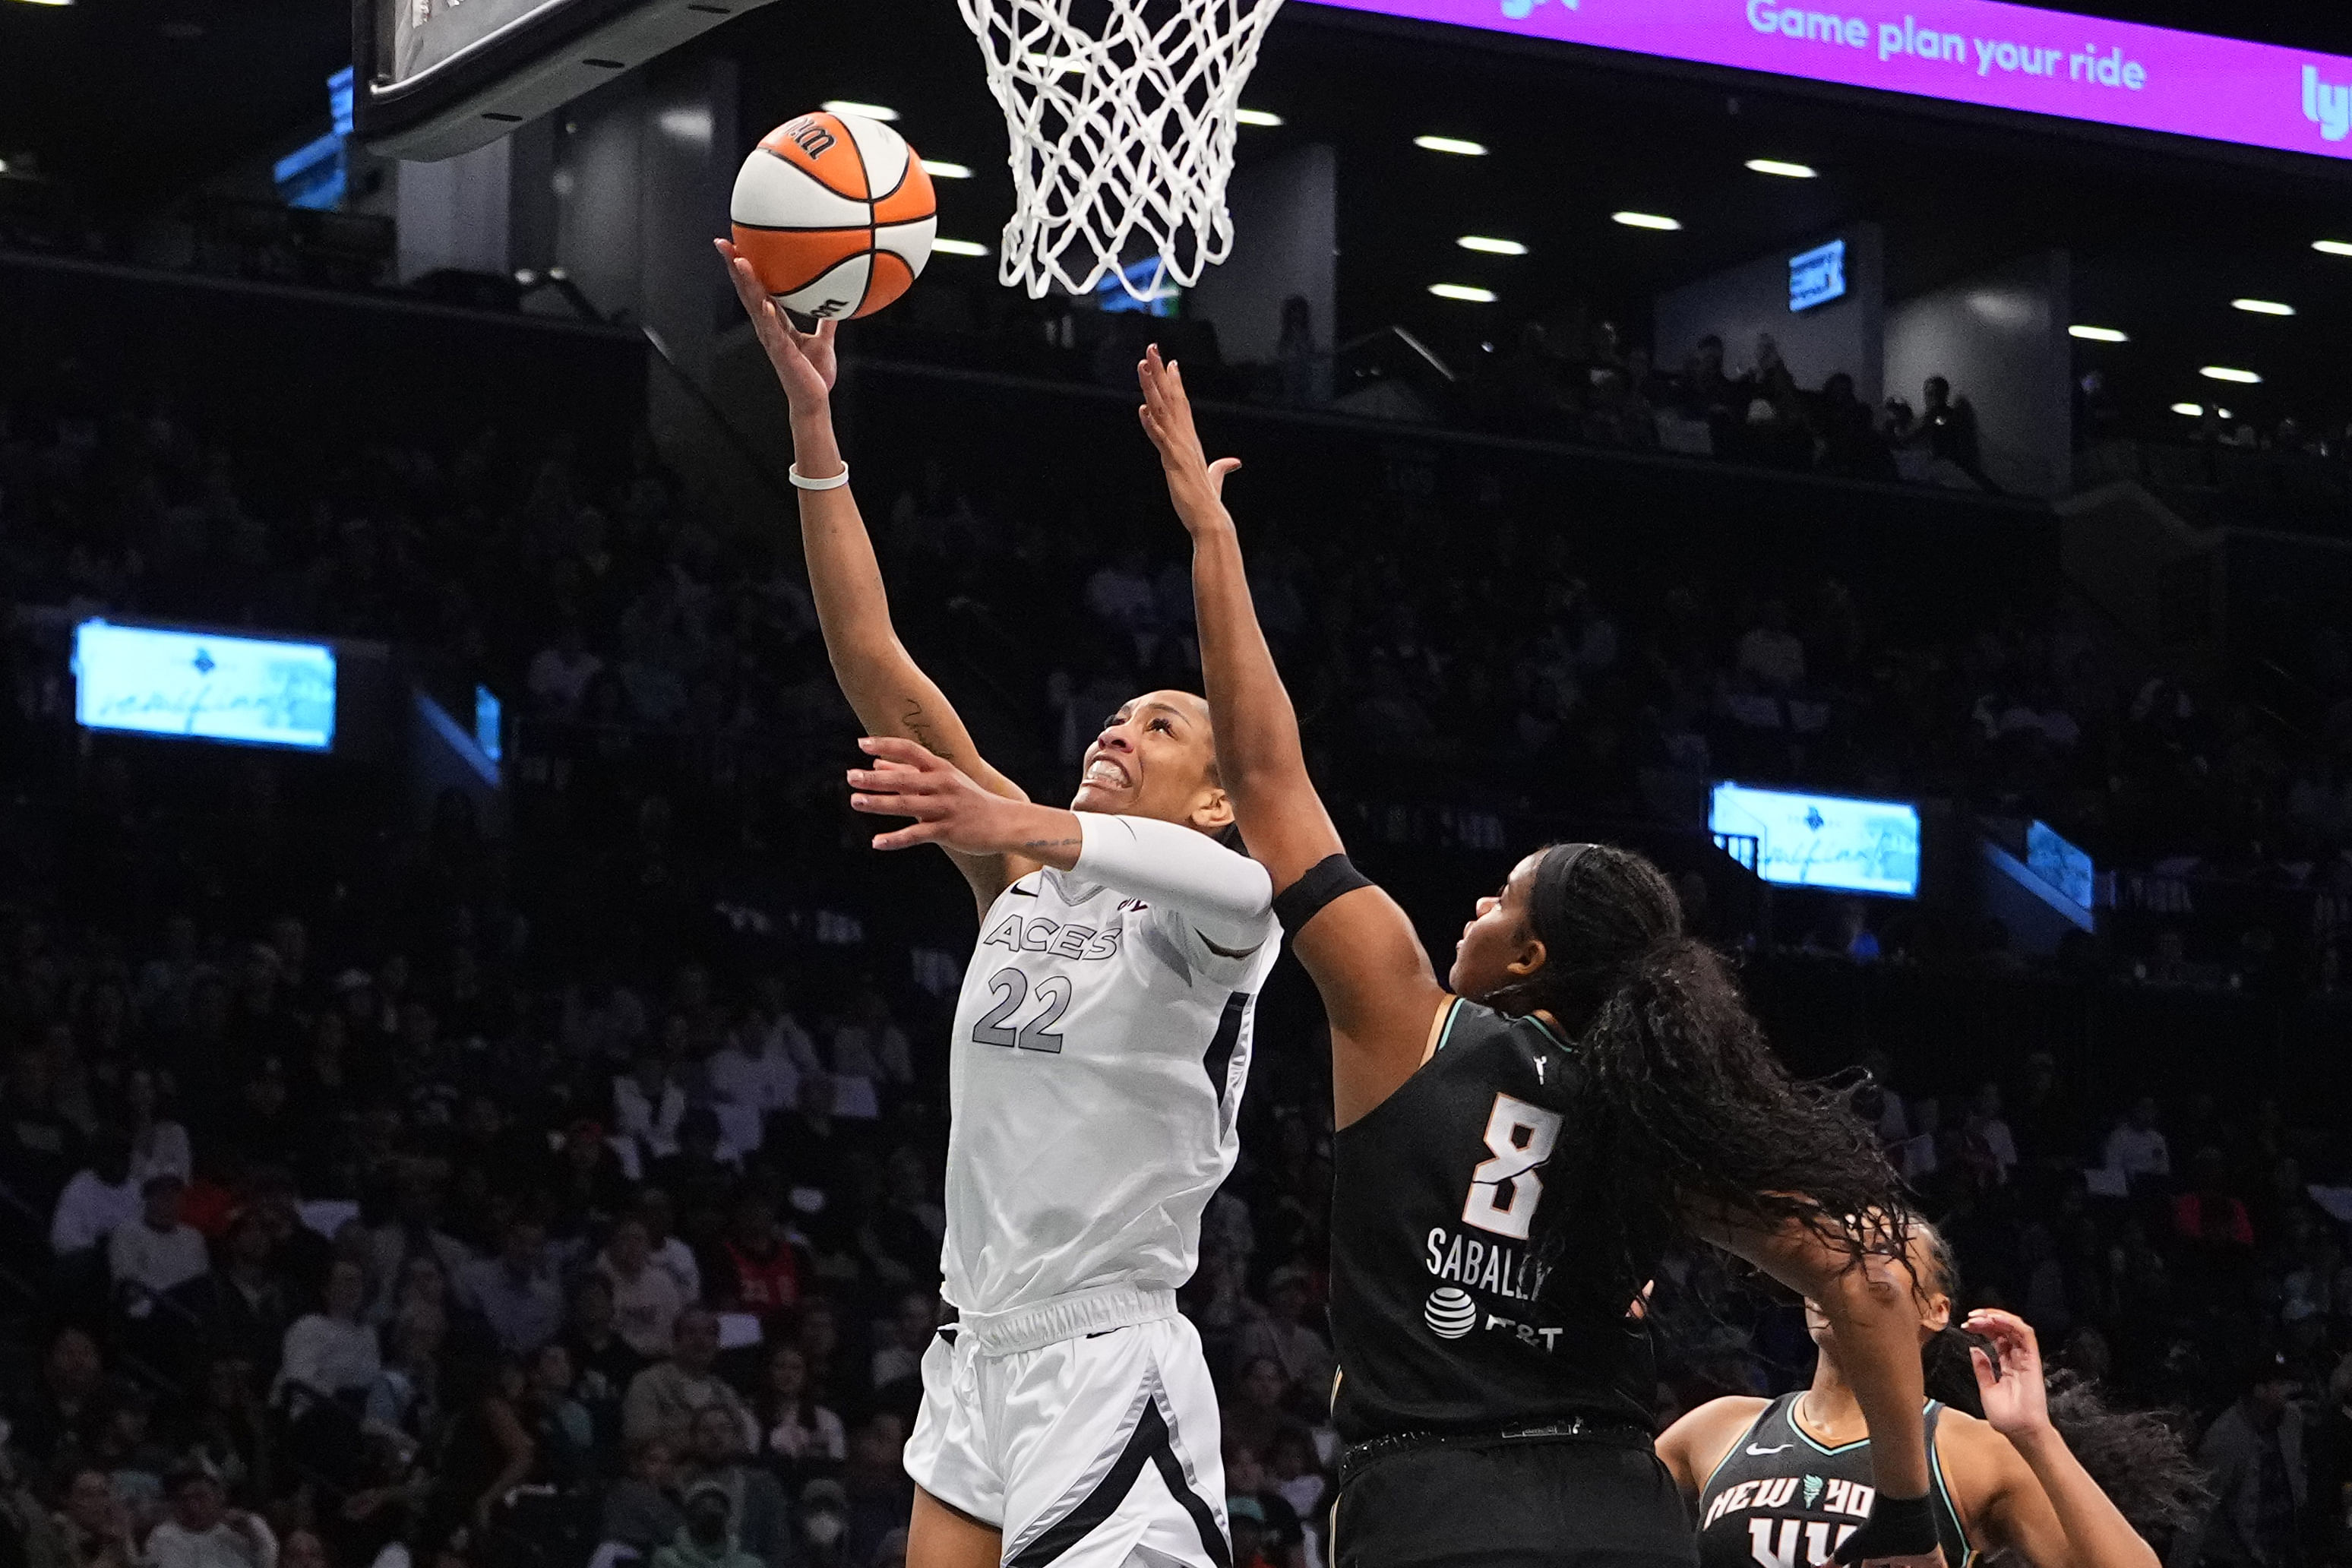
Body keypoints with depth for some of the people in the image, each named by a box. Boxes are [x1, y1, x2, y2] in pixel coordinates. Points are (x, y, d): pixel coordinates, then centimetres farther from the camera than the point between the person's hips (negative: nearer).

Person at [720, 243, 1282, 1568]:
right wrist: (813, 420, -3)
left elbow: (1246, 888, -32)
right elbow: (874, 662, 6)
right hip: (982, 1352, 7)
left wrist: (1041, 834, -49)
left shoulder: (1215, 915, -5)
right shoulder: (1026, 879, 11)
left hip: (1109, 1363, -7)